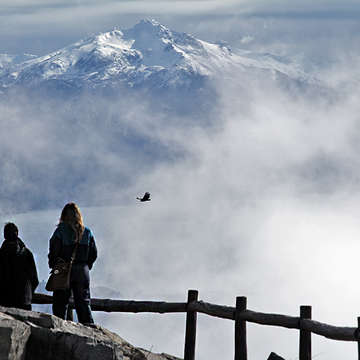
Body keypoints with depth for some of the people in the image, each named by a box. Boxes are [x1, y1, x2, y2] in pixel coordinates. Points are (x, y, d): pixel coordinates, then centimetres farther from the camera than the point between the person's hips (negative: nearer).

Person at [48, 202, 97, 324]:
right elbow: (94, 254, 5)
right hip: (83, 271, 3)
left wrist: (53, 266, 5)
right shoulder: (87, 232, 3)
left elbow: (54, 252, -10)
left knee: (60, 304, 4)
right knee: (83, 303, 10)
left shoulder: (60, 231, -9)